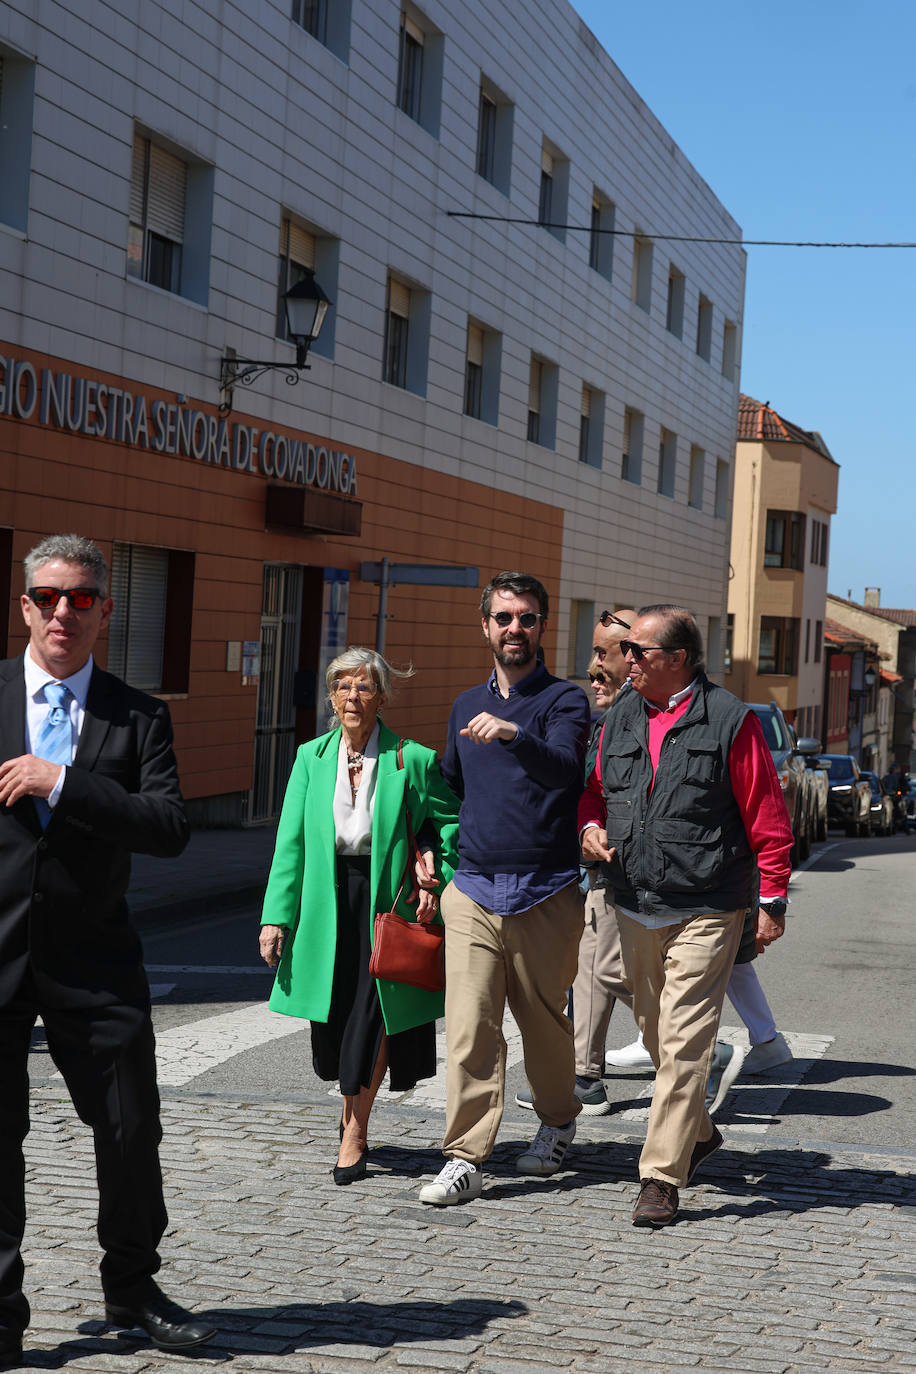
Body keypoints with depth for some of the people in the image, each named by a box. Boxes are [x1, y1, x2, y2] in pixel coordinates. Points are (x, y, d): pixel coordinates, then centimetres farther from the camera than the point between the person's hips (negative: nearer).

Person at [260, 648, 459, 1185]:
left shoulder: (414, 761, -3)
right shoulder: (312, 757, 6)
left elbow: (452, 825, 3)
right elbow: (291, 840, 5)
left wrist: (437, 881, -12)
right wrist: (277, 916, 0)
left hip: (387, 898, -3)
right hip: (328, 901, 3)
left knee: (373, 1012, -6)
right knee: (337, 1017, 6)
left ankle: (354, 1130, 8)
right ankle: (357, 1116, 30)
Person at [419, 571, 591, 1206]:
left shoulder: (564, 700, -1)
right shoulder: (467, 707, 17)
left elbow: (564, 768, -22)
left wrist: (513, 735, -39)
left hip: (545, 893, -3)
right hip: (472, 890, 3)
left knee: (544, 1018, 9)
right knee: (469, 1027, -5)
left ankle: (558, 1123, 32)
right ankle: (466, 1156, -3)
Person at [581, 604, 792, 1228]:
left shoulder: (730, 721, -8)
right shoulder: (623, 717, 9)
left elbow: (767, 819, -6)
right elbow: (596, 789, 21)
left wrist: (772, 901, -7)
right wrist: (592, 824, -2)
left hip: (704, 911, -6)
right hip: (635, 907, 6)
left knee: (684, 1043, -9)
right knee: (656, 1034, 16)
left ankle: (661, 1176, -5)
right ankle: (698, 1133, 38)